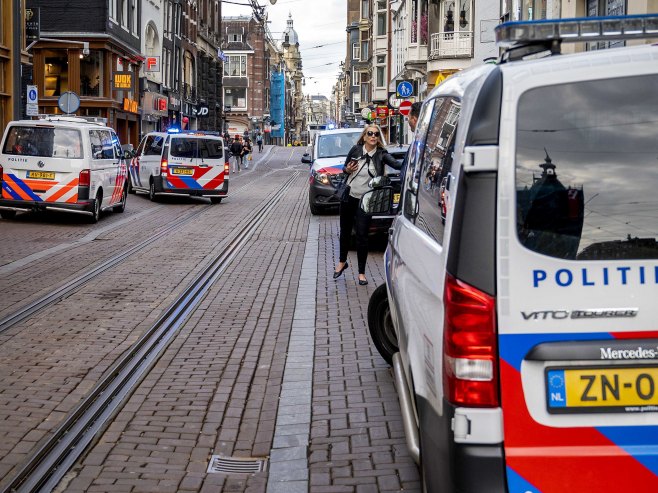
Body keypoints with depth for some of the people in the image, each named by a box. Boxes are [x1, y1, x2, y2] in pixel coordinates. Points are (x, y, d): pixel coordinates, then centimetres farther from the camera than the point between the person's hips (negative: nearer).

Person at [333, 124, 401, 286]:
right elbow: (345, 168, 11)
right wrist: (348, 170, -12)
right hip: (348, 196, 3)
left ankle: (361, 272, 7)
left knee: (362, 236, -4)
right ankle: (342, 262, 39)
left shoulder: (381, 154, -8)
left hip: (365, 200, -3)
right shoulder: (356, 150, -2)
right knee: (345, 231, 17)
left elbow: (396, 164, -25)